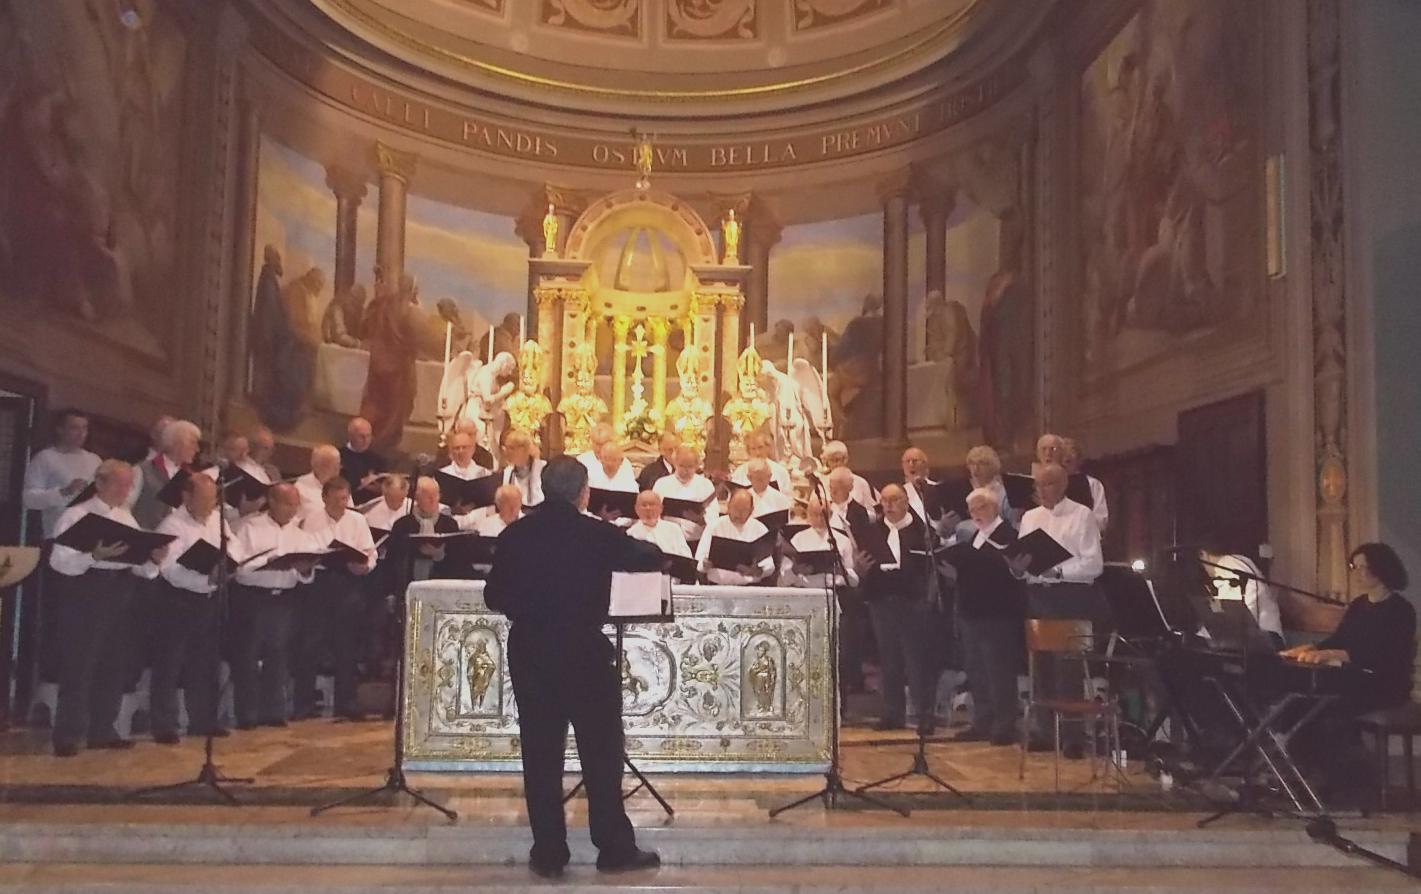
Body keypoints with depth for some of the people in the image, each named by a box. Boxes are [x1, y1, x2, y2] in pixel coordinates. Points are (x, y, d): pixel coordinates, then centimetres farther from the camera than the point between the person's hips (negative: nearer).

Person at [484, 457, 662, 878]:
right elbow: (651, 559, 4)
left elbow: (494, 597, 4)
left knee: (541, 755, 9)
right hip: (585, 654, -3)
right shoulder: (597, 534, -10)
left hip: (529, 654, 3)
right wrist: (629, 543, 24)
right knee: (602, 753, 8)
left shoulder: (514, 535, -2)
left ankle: (548, 852, 14)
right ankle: (615, 848, 14)